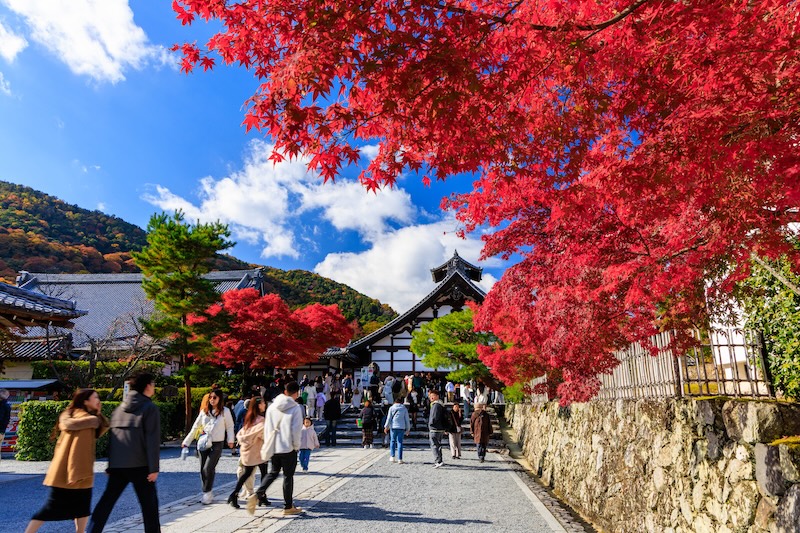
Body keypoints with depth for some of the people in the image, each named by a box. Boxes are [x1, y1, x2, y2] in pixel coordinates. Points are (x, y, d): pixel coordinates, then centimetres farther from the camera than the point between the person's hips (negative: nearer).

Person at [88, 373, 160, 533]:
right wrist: (154, 467, -12)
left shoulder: (120, 407, 12)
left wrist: (110, 465, 19)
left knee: (107, 500, 13)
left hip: (117, 465, 6)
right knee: (149, 503, 6)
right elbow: (153, 440, -14)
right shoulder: (150, 407, -9)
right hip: (139, 465, -6)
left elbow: (113, 436, 14)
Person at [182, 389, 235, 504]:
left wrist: (230, 440, -12)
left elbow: (230, 426, 0)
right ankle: (208, 494, 21)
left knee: (208, 469, -13)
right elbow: (195, 427, 13)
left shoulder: (225, 411, -4)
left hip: (217, 444, -4)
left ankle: (207, 493, 3)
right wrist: (186, 441, 13)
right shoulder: (204, 411, 7)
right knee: (203, 470, 8)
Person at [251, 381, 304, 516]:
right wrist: (296, 446, 0)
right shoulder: (296, 408, -13)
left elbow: (266, 427, 6)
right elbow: (296, 430, -14)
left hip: (273, 448, 5)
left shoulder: (272, 407, 3)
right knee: (288, 476, 8)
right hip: (288, 448, -4)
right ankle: (288, 507, 16)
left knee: (273, 472, 21)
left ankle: (258, 494, 2)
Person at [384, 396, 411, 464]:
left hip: (393, 427, -1)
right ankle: (400, 459, 1)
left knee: (392, 441, 12)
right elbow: (407, 419, 8)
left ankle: (392, 457, 10)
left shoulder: (391, 408, 4)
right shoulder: (404, 409, 7)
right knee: (400, 442, 3)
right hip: (401, 427, 1)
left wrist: (386, 427, 6)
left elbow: (389, 418, 1)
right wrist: (408, 429, 15)